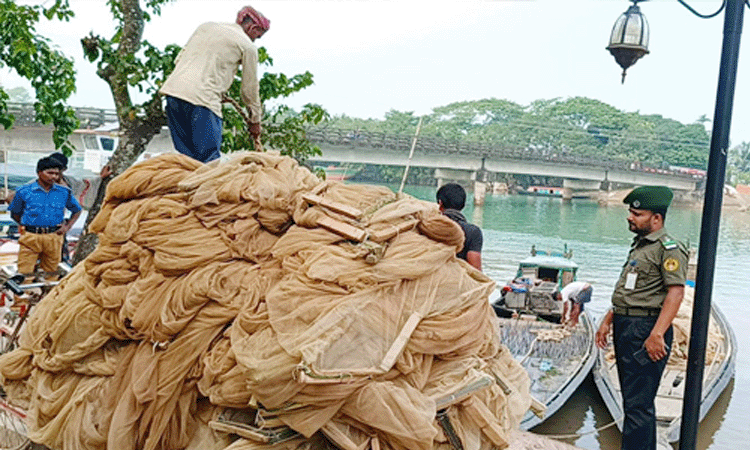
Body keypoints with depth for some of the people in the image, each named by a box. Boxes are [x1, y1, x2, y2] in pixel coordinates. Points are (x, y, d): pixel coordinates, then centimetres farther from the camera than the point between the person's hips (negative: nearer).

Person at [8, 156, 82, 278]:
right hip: (30, 236, -2)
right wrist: (27, 226, 1)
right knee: (25, 274, -5)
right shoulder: (24, 191, 2)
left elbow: (77, 210, 21)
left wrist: (67, 226, 7)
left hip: (54, 237, 2)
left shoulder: (64, 193, 8)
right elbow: (15, 214, 13)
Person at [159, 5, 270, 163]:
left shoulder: (206, 26, 22)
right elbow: (250, 88, 11)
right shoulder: (247, 46, 6)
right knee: (209, 159, -4)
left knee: (184, 153, 11)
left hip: (173, 90, 7)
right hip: (202, 98, -6)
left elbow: (179, 59, 24)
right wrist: (255, 121, 23)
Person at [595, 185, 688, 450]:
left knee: (638, 405, -10)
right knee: (635, 401, 17)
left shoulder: (669, 249, -11)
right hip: (625, 329, 10)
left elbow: (676, 292, -21)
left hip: (645, 331, -10)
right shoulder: (639, 246, 19)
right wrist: (608, 321, 21)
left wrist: (657, 335, -27)